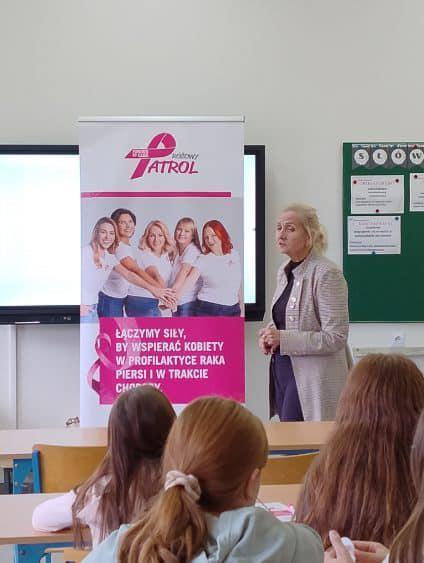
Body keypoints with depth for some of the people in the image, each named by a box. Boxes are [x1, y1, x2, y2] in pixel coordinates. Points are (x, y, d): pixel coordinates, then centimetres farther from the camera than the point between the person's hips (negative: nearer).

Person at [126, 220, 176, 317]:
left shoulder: (166, 256, 11)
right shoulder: (143, 254, -13)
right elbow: (155, 276, -29)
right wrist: (166, 293, -43)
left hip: (154, 304, 7)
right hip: (139, 303, -7)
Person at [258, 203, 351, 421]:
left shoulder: (327, 274, -15)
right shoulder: (284, 271, 11)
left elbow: (336, 338, -18)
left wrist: (283, 339, -19)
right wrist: (270, 334, 4)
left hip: (313, 381, -8)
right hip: (283, 371, 8)